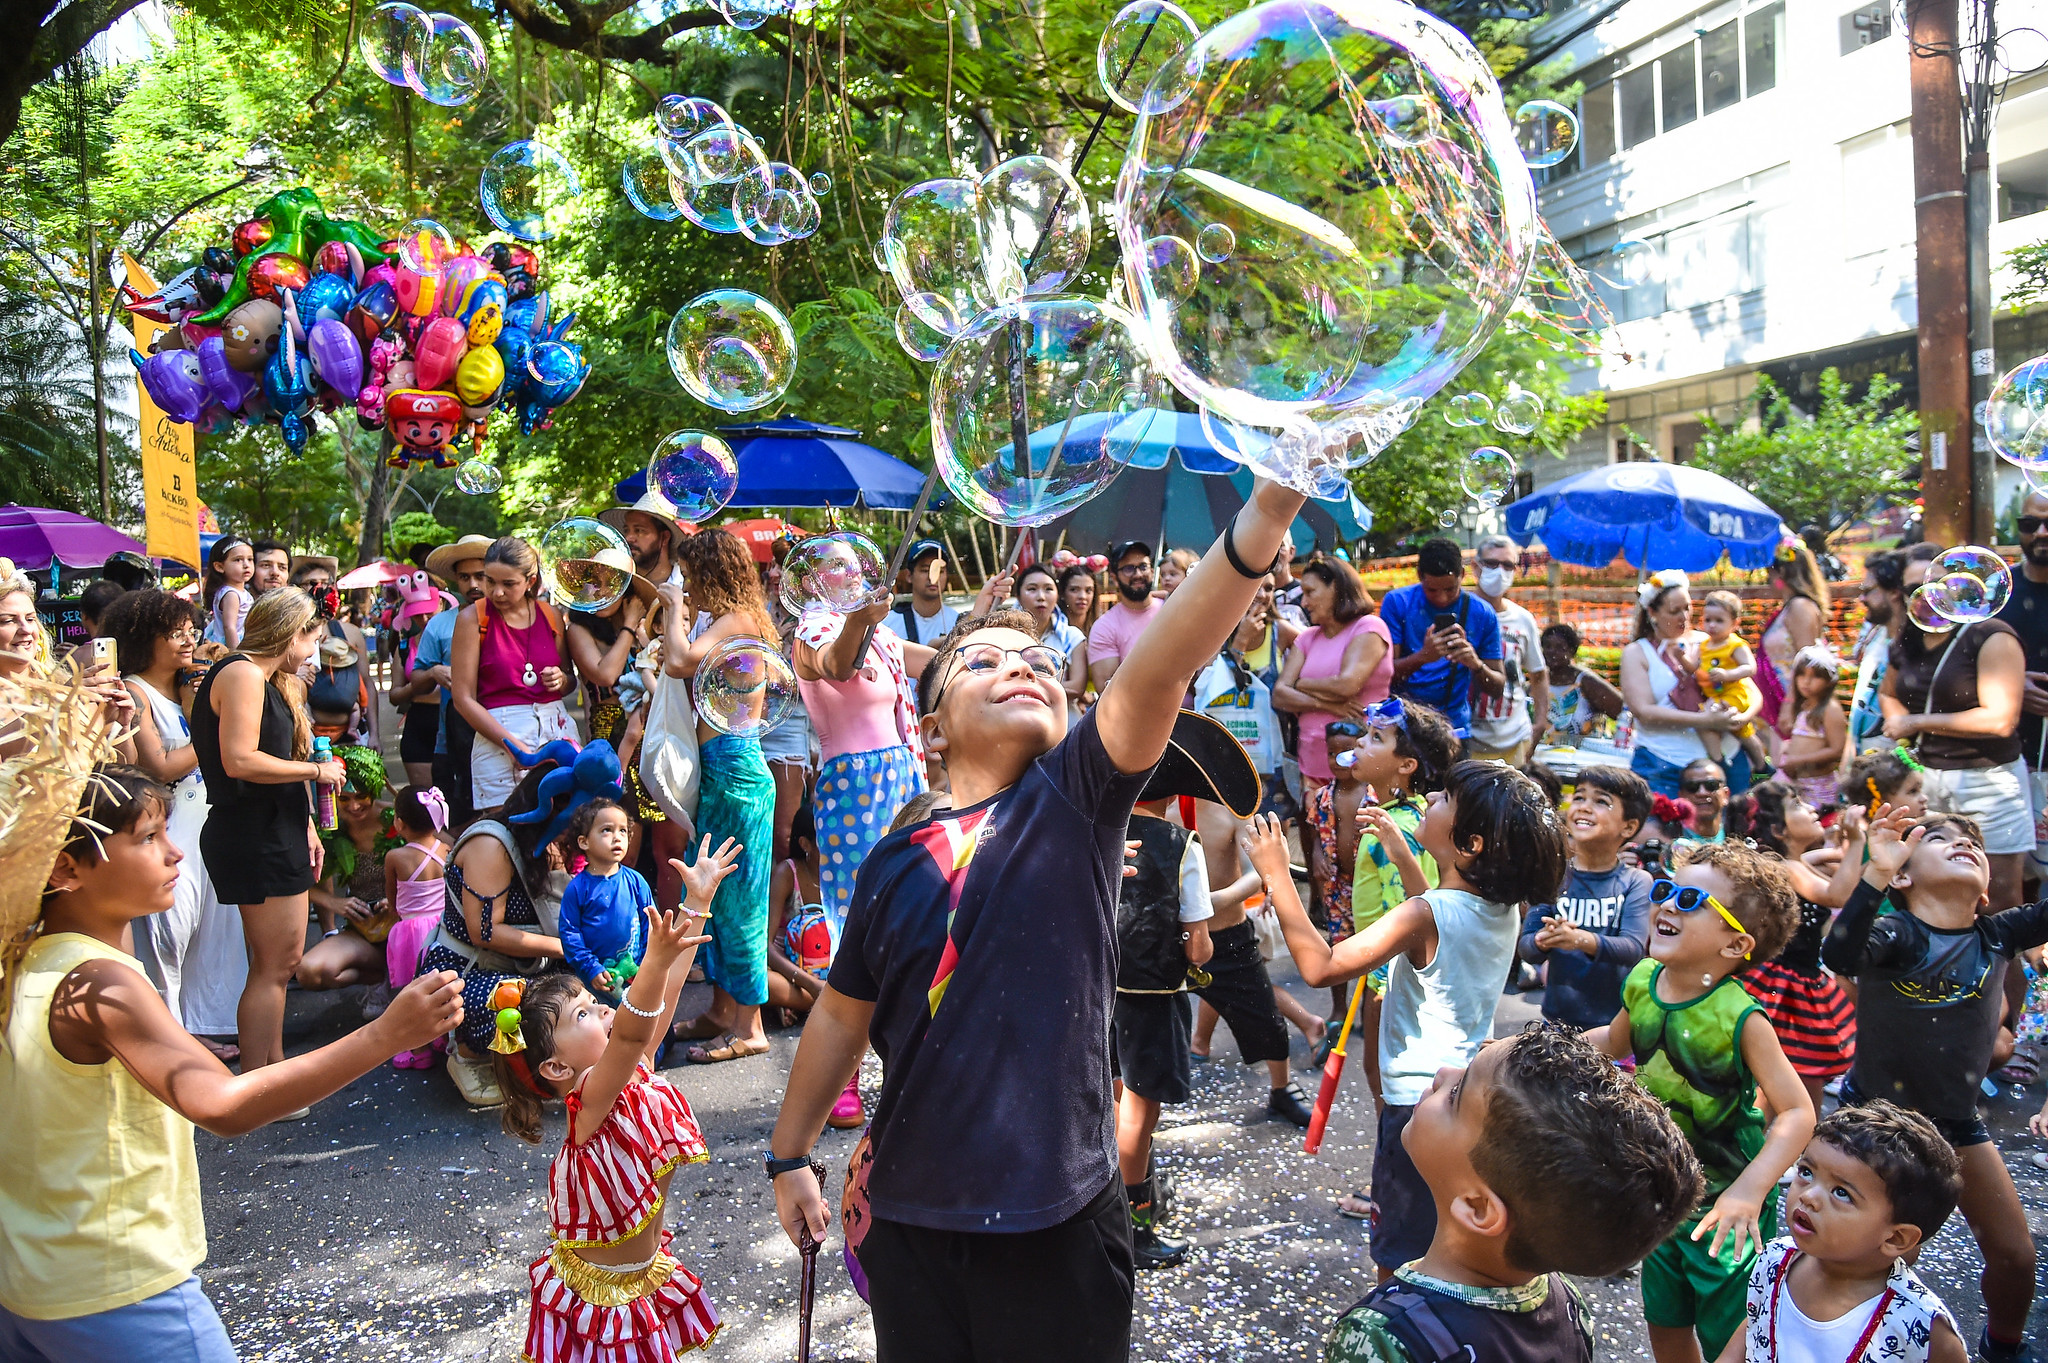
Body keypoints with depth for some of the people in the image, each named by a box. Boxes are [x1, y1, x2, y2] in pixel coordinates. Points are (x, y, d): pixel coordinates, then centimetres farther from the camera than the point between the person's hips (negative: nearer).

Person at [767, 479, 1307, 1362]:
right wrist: (789, 1158, 19)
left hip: (1057, 1226, -3)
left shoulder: (1074, 799, -7)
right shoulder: (894, 861, 2)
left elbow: (1160, 669, -25)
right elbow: (842, 1017, 15)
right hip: (908, 1219, 3)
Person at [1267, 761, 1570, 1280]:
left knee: (1400, 1261, 8)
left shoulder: (1424, 915, -26)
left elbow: (1320, 967, -29)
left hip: (1419, 1104, -8)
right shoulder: (1504, 909, -1)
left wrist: (1277, 875, -25)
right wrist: (1401, 851, 20)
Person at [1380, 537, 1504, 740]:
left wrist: (1476, 665, -19)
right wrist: (1422, 657, -27)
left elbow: (1497, 687, 3)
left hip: (1455, 726, 1)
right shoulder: (1397, 602, -3)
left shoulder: (1483, 614, 1)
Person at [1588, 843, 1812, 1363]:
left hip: (1723, 1209, -5)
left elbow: (1798, 1112, -26)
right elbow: (1615, 1041, 13)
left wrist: (1749, 1190, -38)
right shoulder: (1641, 982, -8)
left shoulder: (1740, 1019, -25)